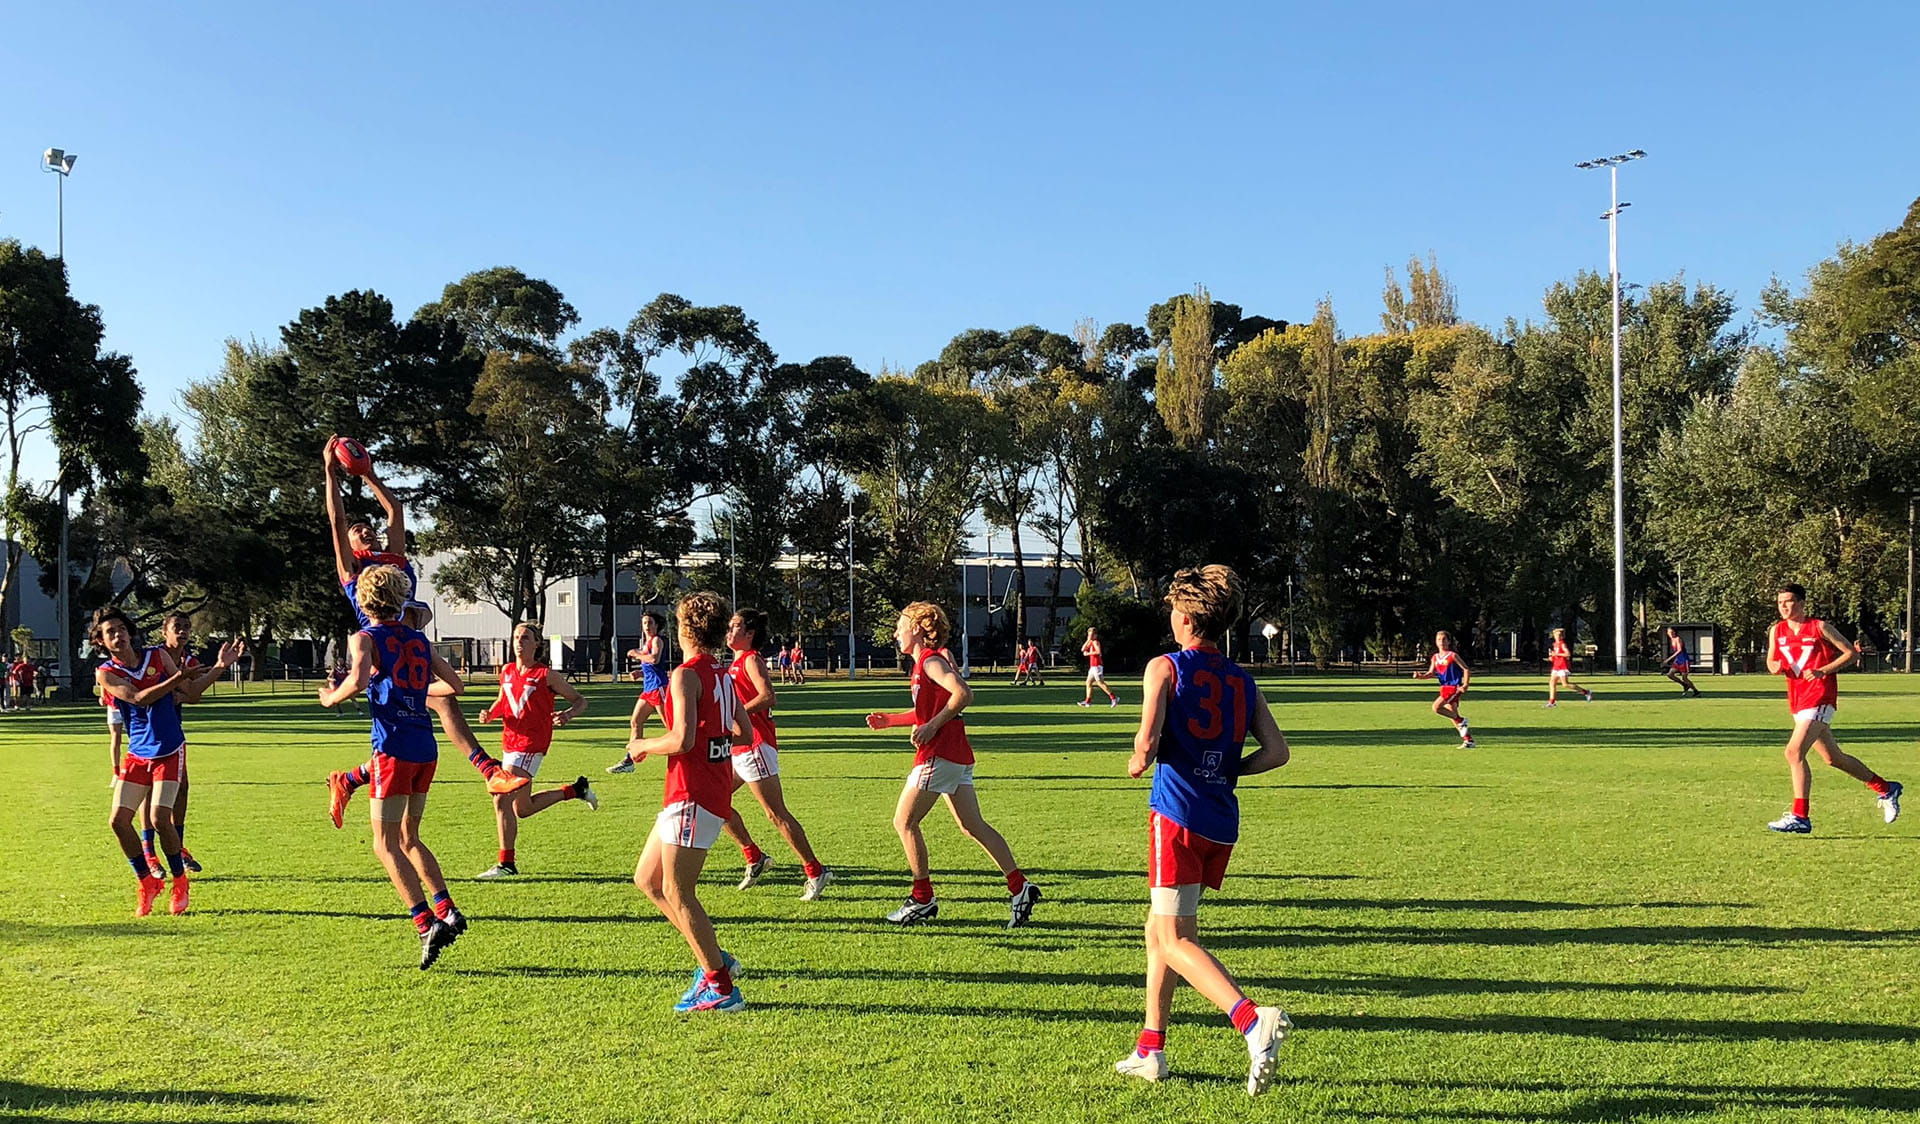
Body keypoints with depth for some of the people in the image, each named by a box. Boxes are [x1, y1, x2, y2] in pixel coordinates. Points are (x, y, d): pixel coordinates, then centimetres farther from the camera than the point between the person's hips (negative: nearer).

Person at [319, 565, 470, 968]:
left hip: (394, 748, -6)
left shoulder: (365, 638, -3)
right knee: (408, 838, 19)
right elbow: (454, 684, 17)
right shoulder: (419, 640, 15)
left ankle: (426, 925, -11)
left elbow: (358, 681, -22)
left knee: (385, 844, 0)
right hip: (426, 747, 6)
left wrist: (331, 697, -3)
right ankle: (447, 911, 8)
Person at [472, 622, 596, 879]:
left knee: (502, 799, -16)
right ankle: (575, 790, 34)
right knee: (523, 808, 14)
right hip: (509, 742, 8)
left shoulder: (546, 675, -7)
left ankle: (506, 863, -4)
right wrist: (490, 714, 3)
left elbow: (580, 700, 0)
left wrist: (568, 715, -21)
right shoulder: (507, 671, 9)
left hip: (531, 744, -8)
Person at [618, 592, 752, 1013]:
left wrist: (643, 745, -6)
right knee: (647, 879, 15)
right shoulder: (722, 675, 12)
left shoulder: (686, 675, -14)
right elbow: (743, 732, 20)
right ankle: (714, 959, 16)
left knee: (677, 893, -3)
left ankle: (719, 987, 1)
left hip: (693, 797, -9)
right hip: (714, 792, 9)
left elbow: (681, 741, -22)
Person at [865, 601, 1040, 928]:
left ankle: (923, 900, 6)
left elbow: (963, 693, -25)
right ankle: (1019, 886, 2)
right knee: (973, 826, 7)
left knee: (904, 822, 0)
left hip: (939, 755, -10)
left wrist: (932, 727, -22)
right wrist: (890, 720, 24)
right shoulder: (929, 660, 19)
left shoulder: (930, 661, -11)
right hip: (959, 756, 10)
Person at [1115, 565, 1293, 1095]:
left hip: (1178, 816, -7)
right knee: (1159, 930, 19)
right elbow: (1277, 751, 5)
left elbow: (1148, 740, -17)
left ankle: (1254, 1021, -27)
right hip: (1222, 822, 7)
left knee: (1174, 939, -7)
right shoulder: (1244, 682, 12)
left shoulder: (1165, 668, -4)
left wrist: (1139, 761, 4)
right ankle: (1150, 1050, 23)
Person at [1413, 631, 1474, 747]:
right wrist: (1421, 676, -6)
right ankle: (1468, 740, 16)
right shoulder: (1435, 657, 10)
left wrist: (1465, 685, -15)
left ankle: (1461, 720, -4)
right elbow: (1431, 673, 13)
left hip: (1454, 688, -7)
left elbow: (1466, 670, -8)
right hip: (1444, 688, 8)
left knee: (1436, 707, -21)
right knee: (1452, 715, 9)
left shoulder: (1453, 656, -8)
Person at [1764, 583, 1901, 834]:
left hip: (1819, 698, -7)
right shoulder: (1776, 631, 10)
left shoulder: (1820, 627, -5)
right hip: (1797, 700, 7)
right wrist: (1776, 667, -7)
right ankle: (1885, 789, 36)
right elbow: (1771, 664, 17)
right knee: (1833, 758, 16)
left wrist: (1822, 671, -14)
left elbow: (1852, 653, -3)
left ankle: (1800, 817, -17)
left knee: (1794, 752, -19)